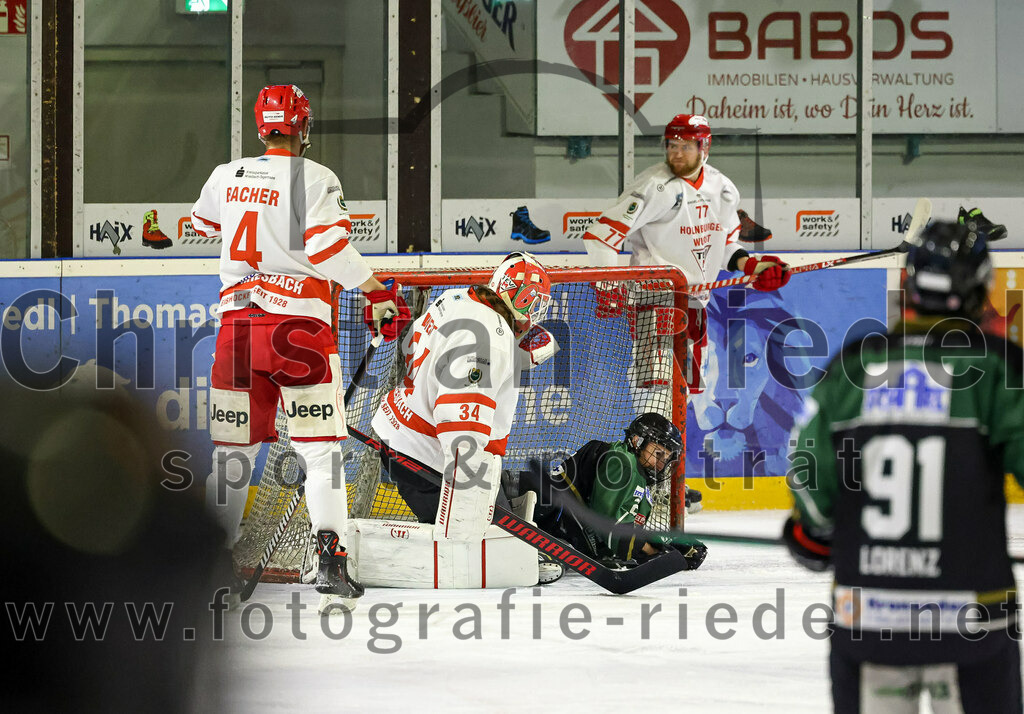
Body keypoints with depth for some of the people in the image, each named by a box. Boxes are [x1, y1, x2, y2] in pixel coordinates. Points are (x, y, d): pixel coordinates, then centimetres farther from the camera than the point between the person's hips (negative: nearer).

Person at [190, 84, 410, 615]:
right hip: (298, 321, -4)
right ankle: (330, 561, -10)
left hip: (237, 322, 4)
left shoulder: (227, 176, 11)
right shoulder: (313, 178, -5)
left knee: (233, 446, 12)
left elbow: (201, 225, 31)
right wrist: (377, 294, -10)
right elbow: (329, 245, -16)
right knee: (319, 447, -1)